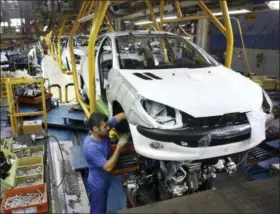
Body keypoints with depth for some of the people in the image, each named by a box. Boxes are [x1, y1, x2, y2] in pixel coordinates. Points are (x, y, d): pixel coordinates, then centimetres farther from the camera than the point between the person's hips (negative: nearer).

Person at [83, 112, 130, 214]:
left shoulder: (103, 132, -15)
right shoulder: (91, 147, -36)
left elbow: (120, 116, -9)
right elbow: (108, 167, -33)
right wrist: (119, 146, -33)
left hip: (104, 181, 7)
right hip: (97, 185, -7)